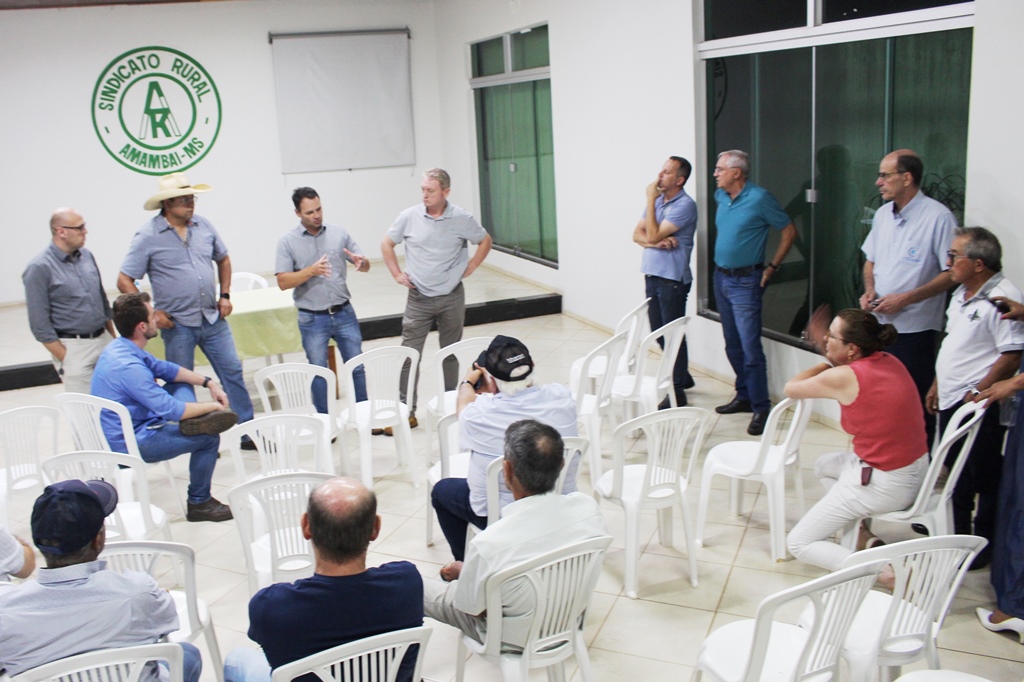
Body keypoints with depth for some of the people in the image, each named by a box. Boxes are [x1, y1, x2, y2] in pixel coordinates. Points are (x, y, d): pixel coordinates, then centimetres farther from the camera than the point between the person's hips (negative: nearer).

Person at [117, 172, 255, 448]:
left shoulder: (203, 226, 4)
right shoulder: (148, 236, -10)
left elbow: (223, 259, 20)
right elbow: (124, 281, -8)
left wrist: (225, 295, 10)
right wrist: (150, 313, -14)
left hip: (213, 318, 4)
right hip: (177, 324, -4)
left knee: (232, 371, 4)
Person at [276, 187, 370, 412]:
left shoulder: (339, 233, 3)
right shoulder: (288, 241, -3)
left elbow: (366, 266, 7)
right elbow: (283, 282, -10)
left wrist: (361, 262, -17)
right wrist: (311, 271, -24)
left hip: (344, 313, 2)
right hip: (312, 319, -2)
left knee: (357, 366, 8)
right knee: (318, 372, 9)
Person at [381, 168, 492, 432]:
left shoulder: (462, 219, -6)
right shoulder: (409, 217, -5)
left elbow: (485, 242, 10)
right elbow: (387, 244, 10)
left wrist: (470, 268, 1)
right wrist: (397, 274, 3)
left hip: (452, 297, 0)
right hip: (418, 298, 0)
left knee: (451, 353, 12)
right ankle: (406, 412, 4)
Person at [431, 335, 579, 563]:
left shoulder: (479, 415, -26)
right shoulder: (562, 398, -19)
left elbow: (463, 404, 1)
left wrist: (468, 382, 22)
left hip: (502, 517, -4)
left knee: (441, 490, 24)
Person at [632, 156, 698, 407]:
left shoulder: (684, 205, -15)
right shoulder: (658, 201, 12)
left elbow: (653, 235, -20)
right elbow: (638, 234, 7)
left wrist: (650, 200, -14)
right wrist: (656, 242, -13)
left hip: (673, 279, -8)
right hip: (652, 274, 8)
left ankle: (678, 391, 8)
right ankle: (682, 375, 33)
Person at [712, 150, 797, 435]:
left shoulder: (759, 198, -14)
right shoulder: (720, 197, 6)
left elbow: (789, 230, -7)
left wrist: (772, 267, -7)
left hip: (745, 282, -7)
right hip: (721, 277, 8)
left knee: (750, 347, -10)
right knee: (733, 345, 14)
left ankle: (761, 409, -4)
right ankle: (744, 397, 26)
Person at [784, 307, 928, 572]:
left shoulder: (842, 377, -20)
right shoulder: (891, 362, 1)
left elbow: (791, 389, -2)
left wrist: (827, 362, 10)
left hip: (883, 485, -8)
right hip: (918, 470, 8)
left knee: (798, 543, 4)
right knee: (823, 465, 32)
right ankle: (862, 537, 16)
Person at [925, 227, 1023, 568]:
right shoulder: (963, 293, 11)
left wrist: (977, 393, -19)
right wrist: (937, 385, 20)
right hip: (951, 400, 10)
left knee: (985, 478, 3)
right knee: (956, 474, 19)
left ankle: (985, 544, 17)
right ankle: (958, 536, 34)